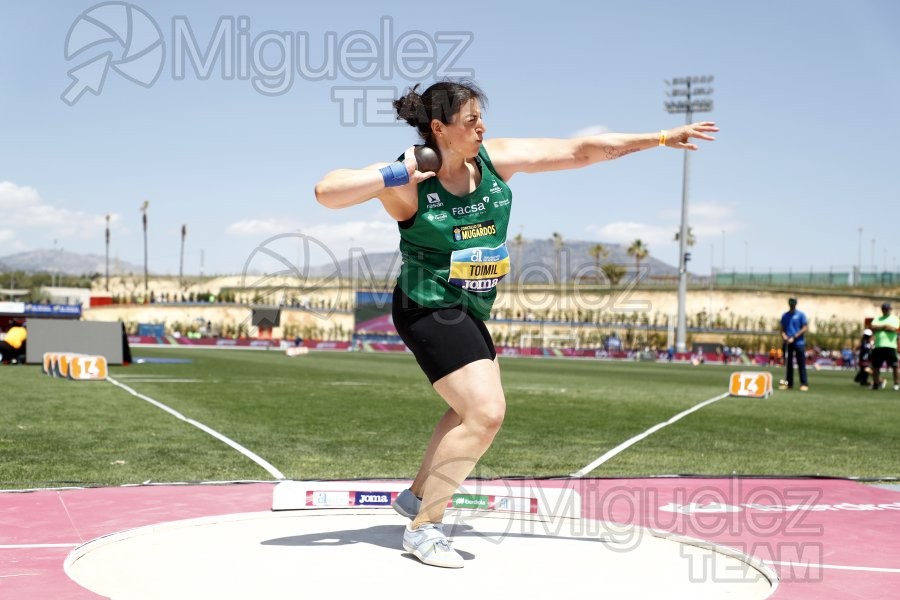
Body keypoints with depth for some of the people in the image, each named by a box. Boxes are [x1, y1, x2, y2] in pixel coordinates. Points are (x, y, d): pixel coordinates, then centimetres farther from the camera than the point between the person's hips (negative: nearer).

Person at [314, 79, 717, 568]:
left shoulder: (496, 159, -4)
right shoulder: (406, 183, -18)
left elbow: (579, 150, -3)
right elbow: (326, 191, -24)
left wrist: (661, 138, -2)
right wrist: (392, 176, -30)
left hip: (469, 311, 8)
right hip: (429, 308, -8)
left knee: (472, 409, 22)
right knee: (486, 412, -18)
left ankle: (416, 496, 41)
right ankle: (423, 528, -6)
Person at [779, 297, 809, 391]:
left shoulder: (801, 315, -1)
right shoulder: (785, 316, 12)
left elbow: (805, 327, -6)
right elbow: (782, 328, 15)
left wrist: (794, 337, -12)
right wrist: (784, 335, -6)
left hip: (799, 343, -4)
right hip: (787, 343, 4)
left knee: (801, 364, -5)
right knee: (788, 364, 6)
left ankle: (804, 384, -4)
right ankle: (788, 383, 11)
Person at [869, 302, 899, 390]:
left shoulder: (895, 318, 5)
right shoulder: (877, 319, 18)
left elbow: (893, 328, -12)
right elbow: (872, 328, 2)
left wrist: (879, 327, -3)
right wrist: (885, 326, -6)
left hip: (890, 346, -4)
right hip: (878, 346, 4)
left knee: (894, 366, -7)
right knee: (875, 366, 7)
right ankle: (876, 382, 19)